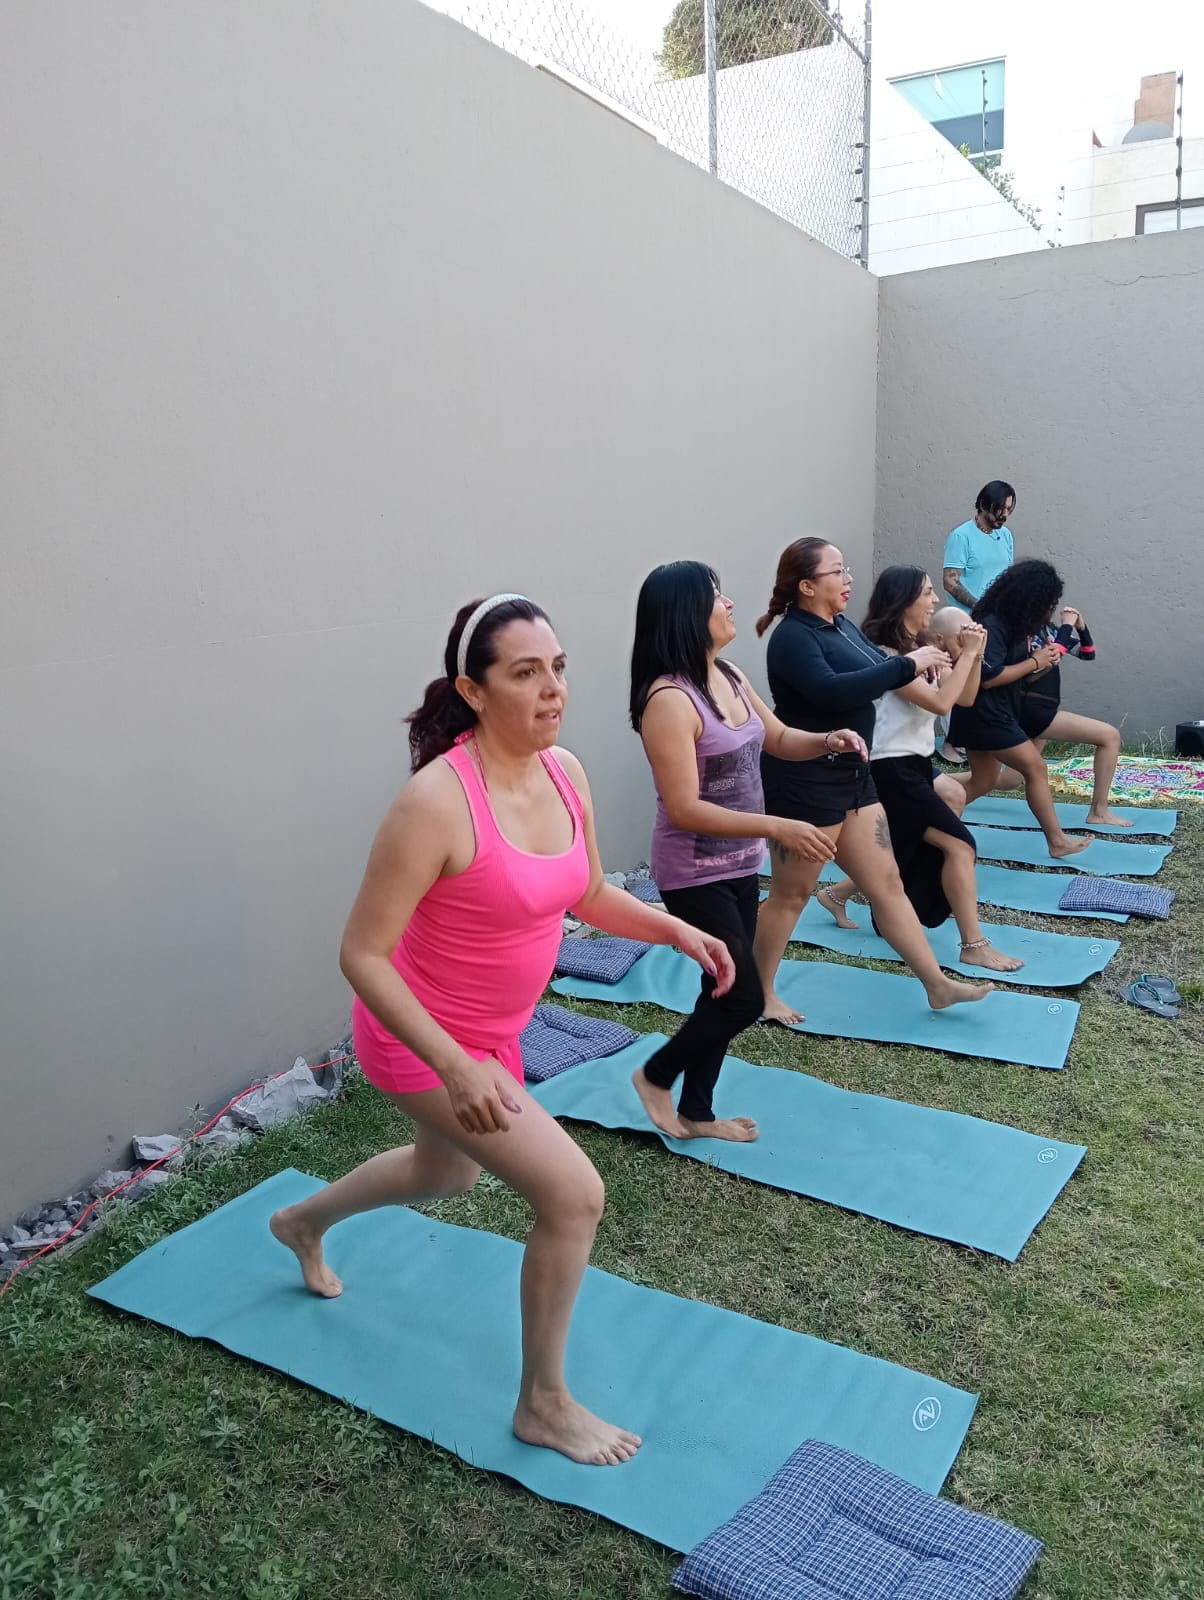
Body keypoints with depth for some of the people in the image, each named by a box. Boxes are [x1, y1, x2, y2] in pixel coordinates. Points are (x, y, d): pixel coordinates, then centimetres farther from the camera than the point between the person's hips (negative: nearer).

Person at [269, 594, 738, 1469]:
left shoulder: (565, 773, -8)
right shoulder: (437, 800, -31)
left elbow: (589, 896, 6)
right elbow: (362, 955, -26)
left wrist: (676, 929, -10)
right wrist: (456, 1068, -32)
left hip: (491, 1029, 8)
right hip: (425, 1039, -8)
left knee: (448, 1174, 32)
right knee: (575, 1196, -9)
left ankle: (304, 1222, 62)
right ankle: (544, 1404, 18)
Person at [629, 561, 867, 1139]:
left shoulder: (728, 675, 4)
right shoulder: (670, 700, -24)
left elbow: (777, 739, 18)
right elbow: (685, 809, -26)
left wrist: (827, 741, -3)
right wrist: (777, 827, -30)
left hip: (739, 865, 9)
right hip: (695, 874, -9)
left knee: (726, 992, 15)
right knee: (743, 998, -3)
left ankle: (696, 1113, 32)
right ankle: (656, 1076, 22)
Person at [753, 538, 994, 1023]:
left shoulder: (841, 626, 10)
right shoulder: (792, 637, -18)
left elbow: (877, 671, 15)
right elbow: (833, 691, -33)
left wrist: (920, 658, -5)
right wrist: (908, 664, -28)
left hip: (851, 776, 9)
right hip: (804, 781, -9)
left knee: (886, 883, 12)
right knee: (791, 894, 4)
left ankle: (938, 985, 21)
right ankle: (758, 993, 21)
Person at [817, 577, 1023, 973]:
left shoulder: (921, 650, 10)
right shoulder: (886, 655, -18)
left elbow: (965, 699, 10)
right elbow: (940, 703, -25)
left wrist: (975, 655, -4)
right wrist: (966, 653, -19)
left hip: (912, 763, 10)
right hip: (892, 769, -10)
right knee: (959, 844, -11)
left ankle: (838, 894, 31)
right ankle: (974, 946, -5)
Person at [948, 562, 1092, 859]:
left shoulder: (1015, 623, 7)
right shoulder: (991, 625, -22)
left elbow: (1017, 672, 13)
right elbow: (987, 678, -27)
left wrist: (1044, 659, -6)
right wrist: (1035, 662, -18)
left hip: (997, 711, 10)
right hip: (983, 712, -10)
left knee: (982, 781, 13)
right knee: (1035, 768, -3)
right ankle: (1057, 841, 6)